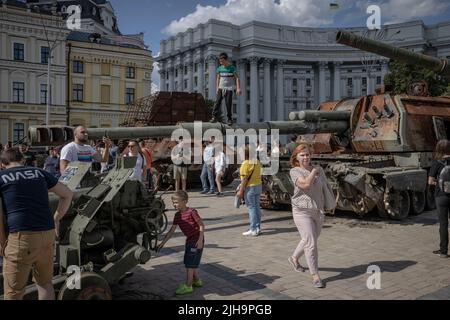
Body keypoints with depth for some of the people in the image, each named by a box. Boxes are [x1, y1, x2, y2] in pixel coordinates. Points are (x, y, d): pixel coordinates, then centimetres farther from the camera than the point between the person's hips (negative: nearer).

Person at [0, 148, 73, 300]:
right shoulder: (40, 173, 14)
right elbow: (68, 194, 20)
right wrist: (56, 219, 24)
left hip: (21, 237, -4)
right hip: (48, 235, 4)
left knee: (13, 294, 8)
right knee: (45, 282, 23)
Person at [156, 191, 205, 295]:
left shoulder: (191, 212, -17)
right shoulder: (177, 215, 5)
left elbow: (202, 225, -15)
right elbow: (172, 231, 7)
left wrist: (200, 240, -22)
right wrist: (162, 243, 4)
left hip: (197, 239, -8)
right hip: (189, 240, 8)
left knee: (190, 263, -6)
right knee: (192, 263, 18)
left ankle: (188, 286, 2)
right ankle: (197, 281, 35)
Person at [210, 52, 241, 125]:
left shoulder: (232, 68, -5)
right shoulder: (219, 68, 7)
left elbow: (237, 78, -7)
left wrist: (238, 88, -16)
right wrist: (217, 88, 13)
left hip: (229, 88, -4)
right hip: (221, 88, 4)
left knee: (228, 103, -6)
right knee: (218, 101, -10)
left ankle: (230, 119, 3)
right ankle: (215, 116, -11)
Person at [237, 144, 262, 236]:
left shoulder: (245, 164, -17)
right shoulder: (257, 162, 6)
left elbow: (244, 179, -18)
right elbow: (258, 174, 11)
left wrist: (241, 191, -14)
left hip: (250, 187, -8)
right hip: (259, 185, 8)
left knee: (251, 208, -3)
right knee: (257, 207, 13)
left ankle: (253, 230, -1)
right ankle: (257, 227, 21)